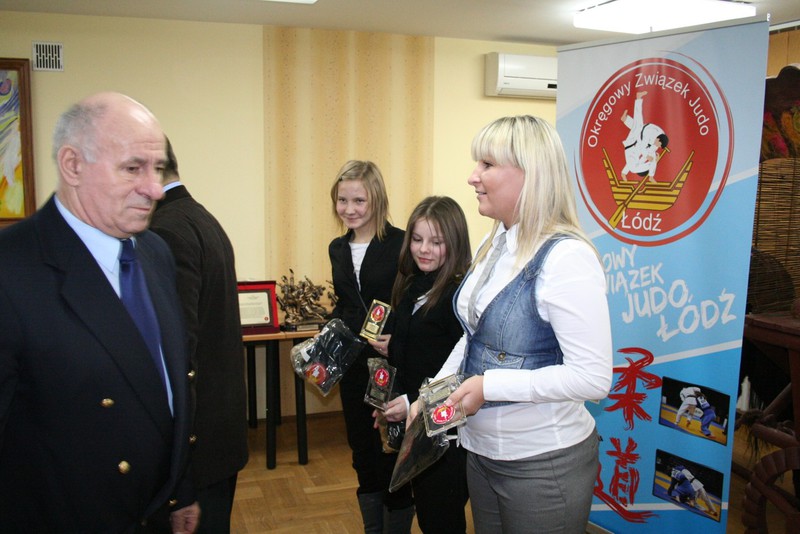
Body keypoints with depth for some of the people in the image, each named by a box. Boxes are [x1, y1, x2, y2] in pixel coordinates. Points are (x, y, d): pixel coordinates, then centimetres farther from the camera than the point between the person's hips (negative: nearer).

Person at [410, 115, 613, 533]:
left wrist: (490, 386, -25)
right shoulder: (494, 244, 4)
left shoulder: (566, 257, -23)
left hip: (542, 463, -8)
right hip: (482, 449, 8)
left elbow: (593, 377, -25)